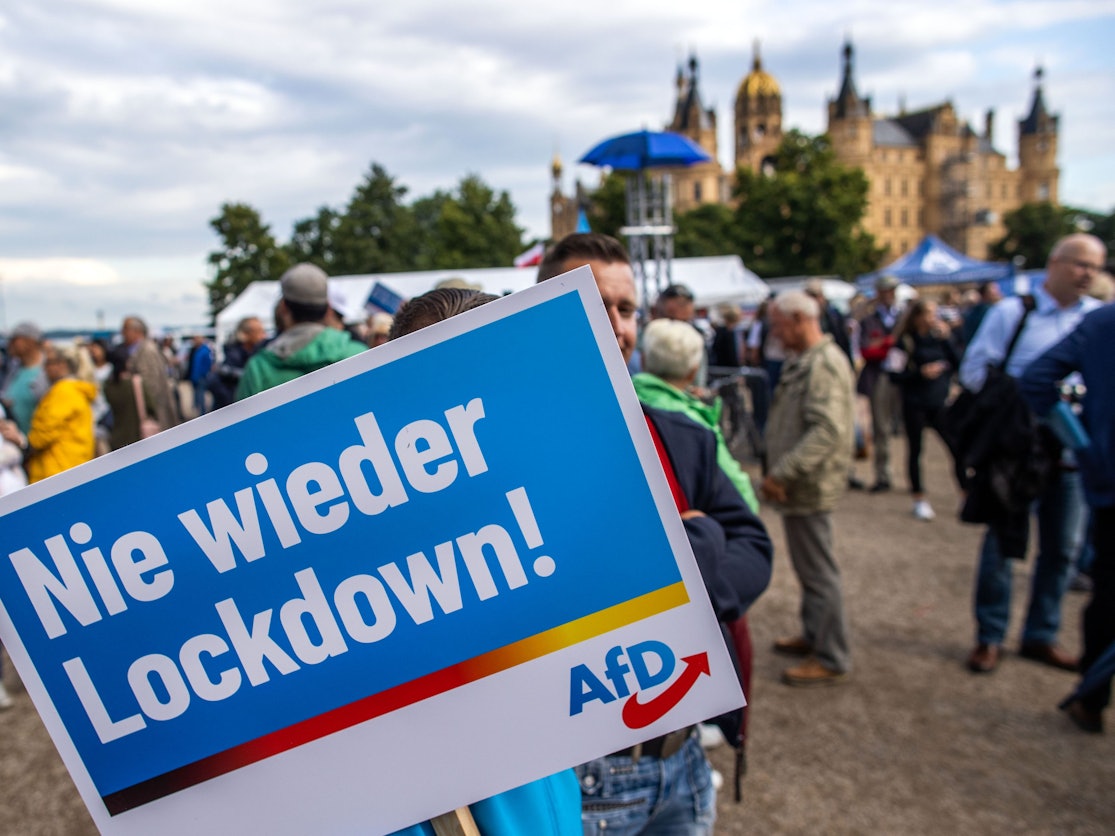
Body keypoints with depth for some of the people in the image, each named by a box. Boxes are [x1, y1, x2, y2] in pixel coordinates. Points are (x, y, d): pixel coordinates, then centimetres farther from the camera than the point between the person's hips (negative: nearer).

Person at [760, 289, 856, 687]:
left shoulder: (825, 364, -19)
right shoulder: (802, 360, 13)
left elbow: (828, 431, -29)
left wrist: (782, 473, -28)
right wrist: (781, 474, 15)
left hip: (810, 486, -10)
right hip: (799, 483, 10)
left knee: (818, 570, 0)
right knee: (808, 566, 20)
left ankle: (832, 659, 13)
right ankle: (814, 636, 36)